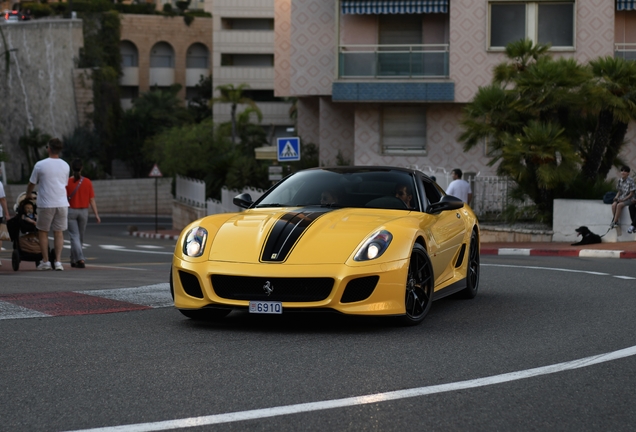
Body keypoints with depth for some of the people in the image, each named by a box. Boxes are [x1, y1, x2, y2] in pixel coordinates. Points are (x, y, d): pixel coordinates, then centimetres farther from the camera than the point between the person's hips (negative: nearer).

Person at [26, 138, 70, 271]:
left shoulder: (40, 165, -7)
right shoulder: (65, 166, 6)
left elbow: (31, 183, 5)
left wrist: (28, 195, 25)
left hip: (45, 204, -3)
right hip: (62, 203, 3)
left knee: (43, 232, 9)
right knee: (59, 232, 8)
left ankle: (45, 261, 8)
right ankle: (58, 261, 0)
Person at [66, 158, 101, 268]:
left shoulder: (68, 182, -8)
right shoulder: (87, 182, -4)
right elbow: (92, 200, -5)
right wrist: (96, 214, 0)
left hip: (71, 211, -2)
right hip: (84, 211, 2)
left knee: (74, 236, -2)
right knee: (80, 237, 16)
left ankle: (80, 259, -19)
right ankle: (74, 259, 28)